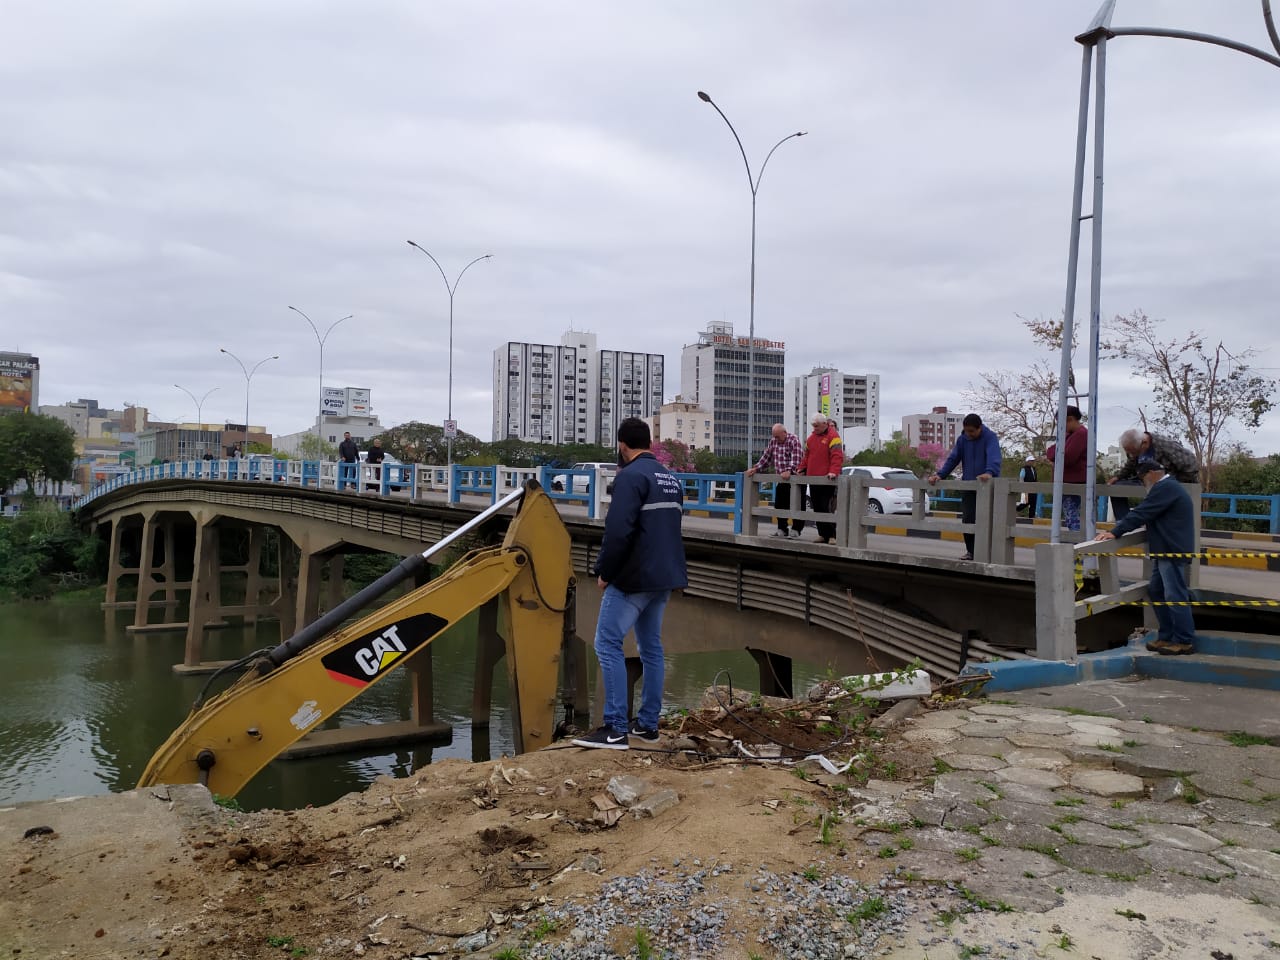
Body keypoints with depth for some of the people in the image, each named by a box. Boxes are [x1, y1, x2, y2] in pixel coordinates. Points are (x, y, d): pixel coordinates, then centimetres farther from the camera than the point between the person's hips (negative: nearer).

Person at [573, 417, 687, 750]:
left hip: (633, 578, -9)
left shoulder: (630, 476, -14)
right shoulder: (670, 478, 14)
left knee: (607, 644, -3)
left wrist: (604, 572, -11)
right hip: (665, 577, 9)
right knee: (651, 648, 14)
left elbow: (618, 531, -20)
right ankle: (647, 725, 19)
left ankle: (616, 729, -5)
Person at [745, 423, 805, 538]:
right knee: (779, 505, 7)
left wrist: (789, 471, -40)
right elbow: (766, 457, 14)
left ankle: (796, 530, 5)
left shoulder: (794, 440, -13)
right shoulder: (773, 441, 8)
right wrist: (755, 469, 5)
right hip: (781, 480, 7)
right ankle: (782, 530, 16)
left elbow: (796, 458, -26)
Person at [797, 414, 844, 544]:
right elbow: (807, 455, 23)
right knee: (817, 508, 9)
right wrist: (801, 469, 14)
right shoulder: (811, 437, 15)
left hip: (826, 480, -7)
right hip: (813, 479, 7)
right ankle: (822, 535, 15)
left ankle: (831, 535, -4)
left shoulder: (833, 436, -8)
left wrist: (833, 471, -29)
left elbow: (837, 456, -18)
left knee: (826, 507, -9)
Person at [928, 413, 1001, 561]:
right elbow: (952, 459, 7)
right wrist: (939, 475, -6)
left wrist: (989, 472, -46)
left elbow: (994, 457, -27)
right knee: (967, 519, 1)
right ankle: (971, 551, 11)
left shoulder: (990, 437, -10)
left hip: (986, 487, -4)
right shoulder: (962, 439, 6)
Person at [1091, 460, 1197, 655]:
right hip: (1166, 551, 11)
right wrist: (1118, 529, 14)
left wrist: (1115, 532, -19)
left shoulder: (1165, 488, -15)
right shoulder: (1166, 487, 20)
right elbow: (1144, 513, 21)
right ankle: (1166, 637, 20)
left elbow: (1141, 514, -20)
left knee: (1175, 596, -6)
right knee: (1155, 592, 14)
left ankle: (1185, 642, 1)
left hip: (1173, 551, -11)